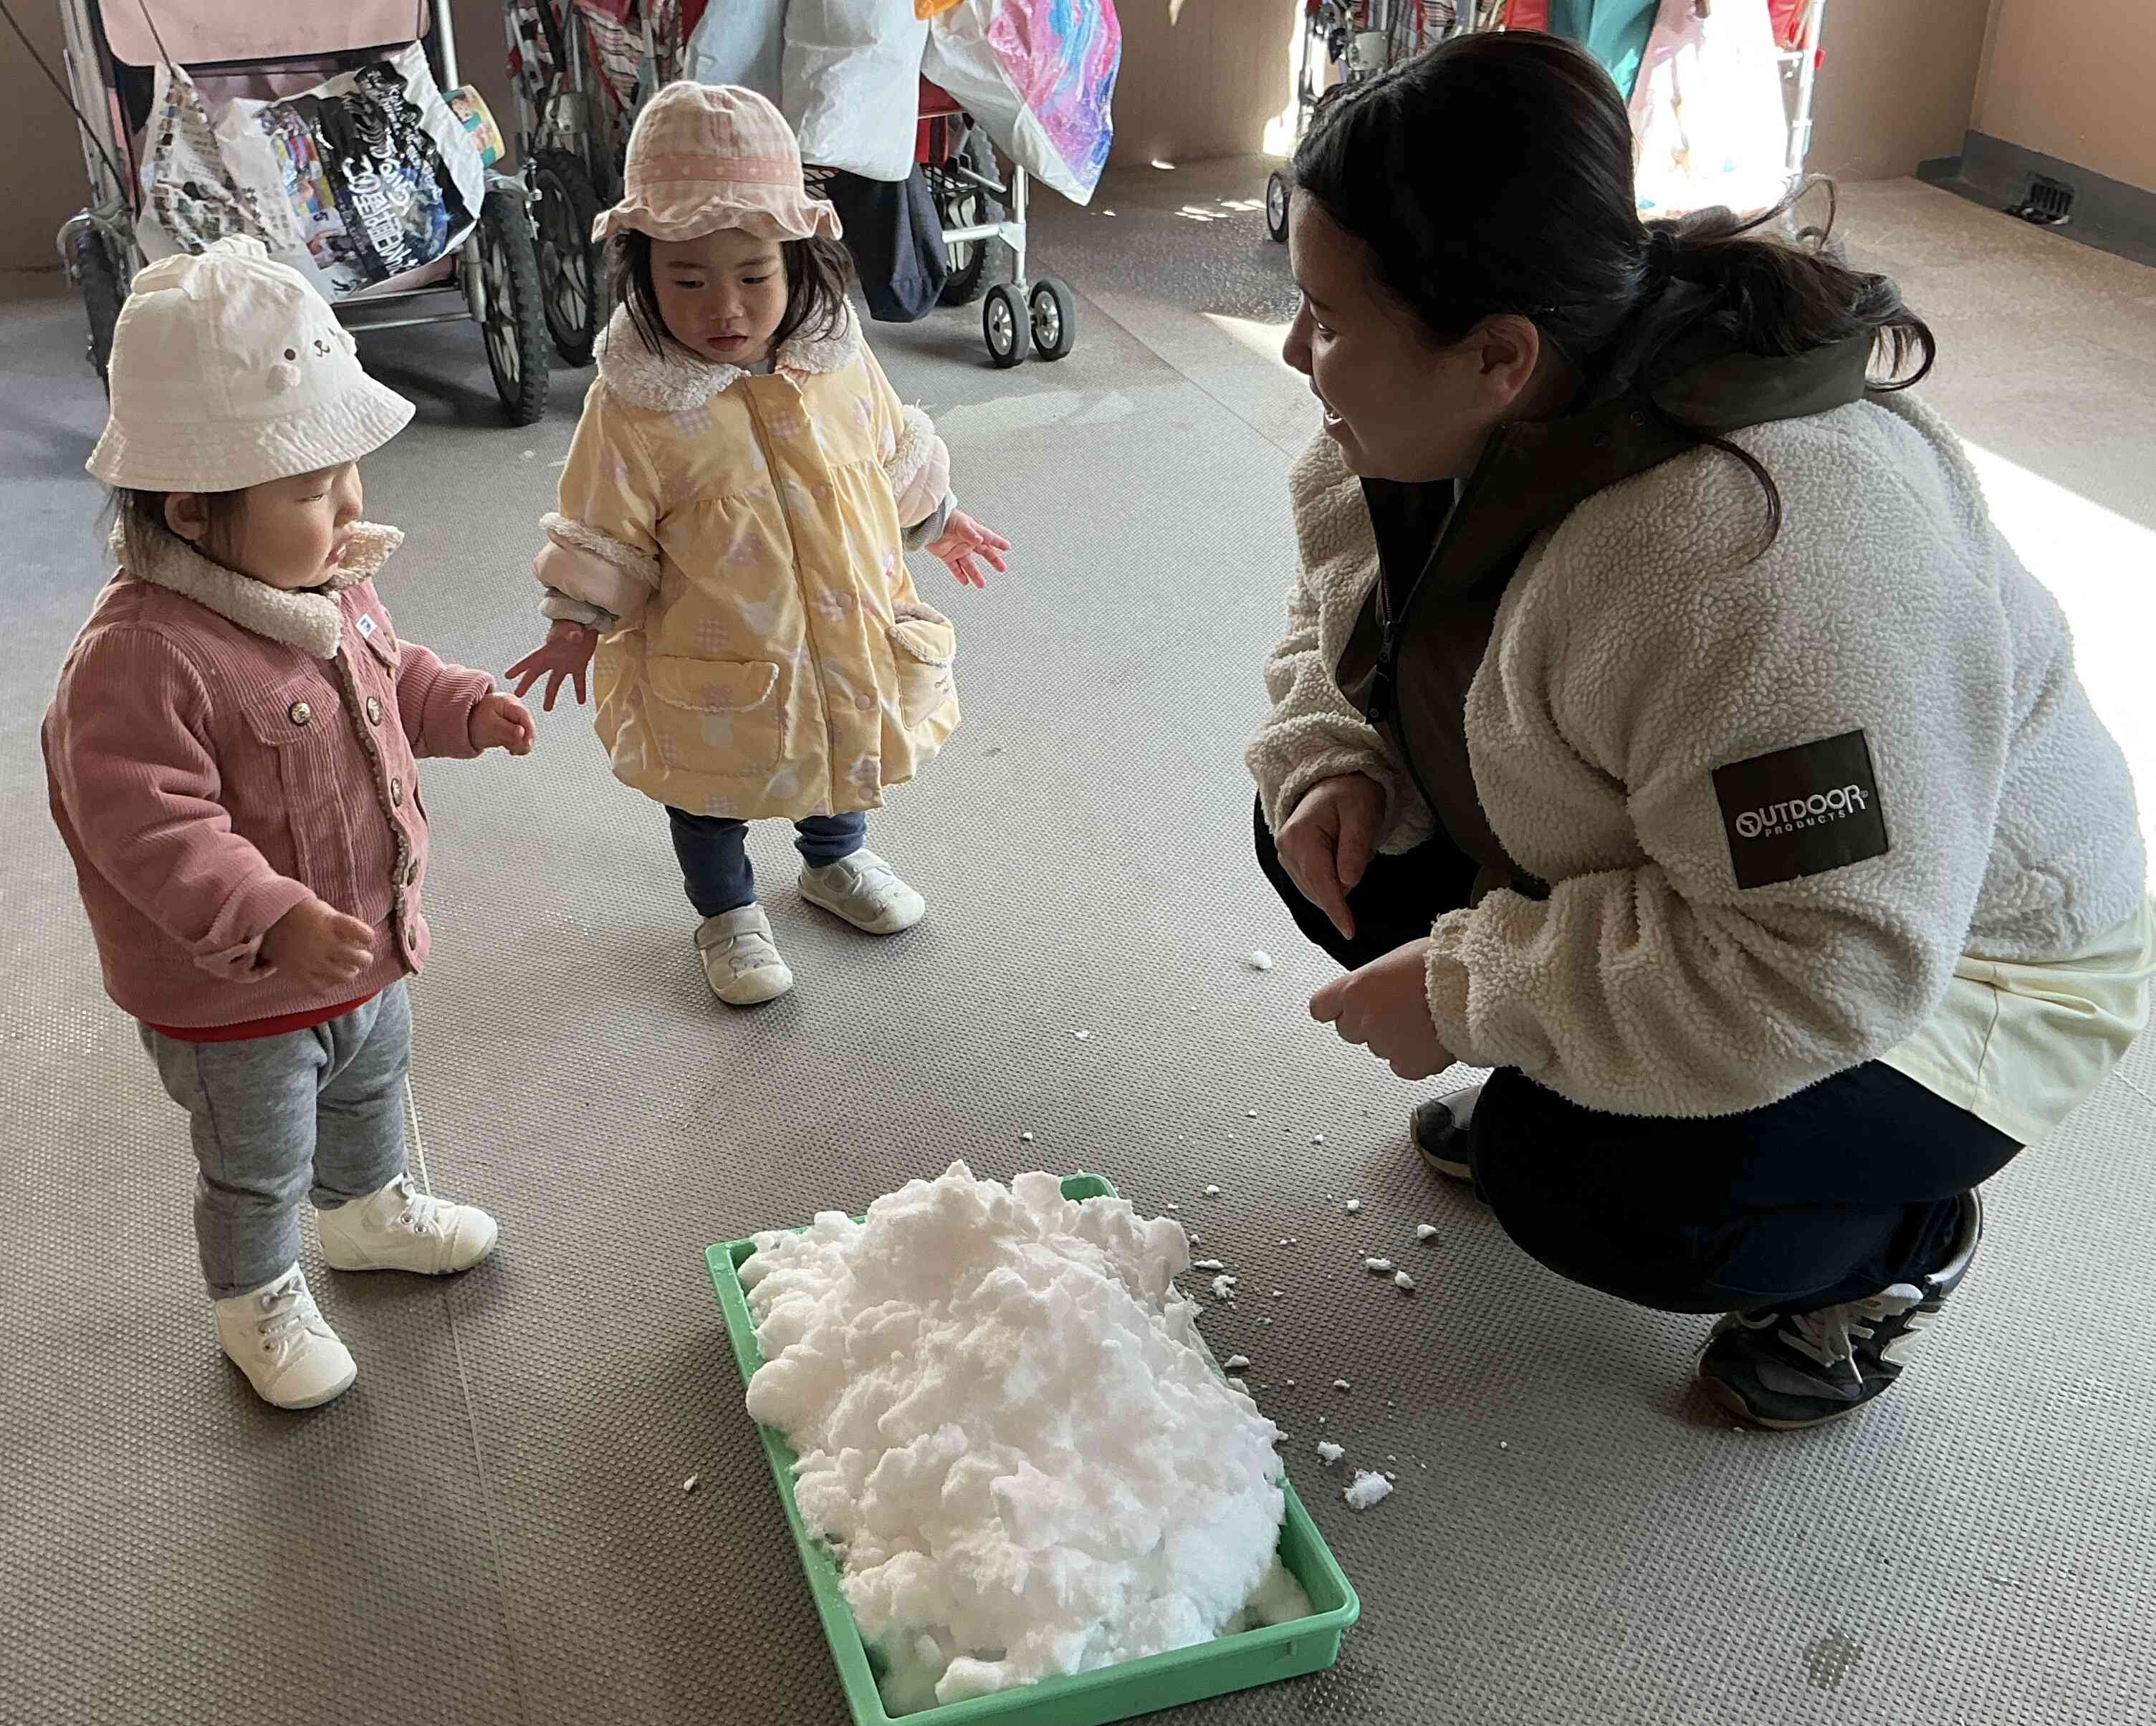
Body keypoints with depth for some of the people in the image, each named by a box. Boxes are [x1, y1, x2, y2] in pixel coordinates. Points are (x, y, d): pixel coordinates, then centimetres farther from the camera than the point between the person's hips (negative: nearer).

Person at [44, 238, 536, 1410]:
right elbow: (152, 830, -35)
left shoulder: (331, 582, -6)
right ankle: (259, 1302, 43)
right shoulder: (141, 656, -35)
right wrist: (275, 923, -41)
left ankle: (368, 1207, 61)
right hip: (235, 1000, -7)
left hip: (364, 941, 8)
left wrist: (464, 709, -2)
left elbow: (387, 682, 14)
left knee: (370, 1086, 32)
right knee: (256, 1168, 16)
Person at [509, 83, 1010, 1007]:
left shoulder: (836, 361, -11)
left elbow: (894, 453, 7)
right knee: (711, 796, 18)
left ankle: (836, 860, 57)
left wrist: (939, 522, 18)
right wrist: (576, 624, -10)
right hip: (713, 666, -4)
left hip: (848, 634, 4)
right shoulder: (635, 406, -23)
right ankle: (727, 913, 44)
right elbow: (602, 529, -11)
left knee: (841, 759, 28)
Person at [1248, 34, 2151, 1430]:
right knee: (1321, 835, -3)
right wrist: (1334, 761, -13)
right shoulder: (1441, 415, -12)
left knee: (1576, 1190, -29)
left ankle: (1902, 1242, 3)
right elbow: (1346, 605, 8)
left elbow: (1823, 974, -39)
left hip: (1942, 980, -8)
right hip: (1670, 877, 8)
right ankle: (1551, 1091, 18)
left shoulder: (1771, 557, -40)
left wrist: (1467, 993, -30)